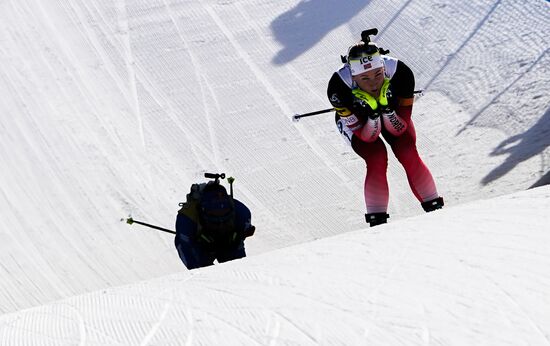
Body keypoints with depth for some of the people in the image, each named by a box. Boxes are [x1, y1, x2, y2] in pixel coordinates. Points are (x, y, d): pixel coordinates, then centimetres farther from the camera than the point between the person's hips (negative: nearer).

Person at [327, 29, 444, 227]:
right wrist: (372, 116, -49)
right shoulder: (338, 86, -39)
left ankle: (434, 207, -3)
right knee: (377, 158, -24)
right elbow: (367, 137, -30)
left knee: (408, 154, -18)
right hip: (356, 119, -1)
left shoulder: (400, 73, -37)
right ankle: (377, 219, -12)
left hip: (392, 111, 1)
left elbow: (400, 129, -26)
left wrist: (387, 110, -44)